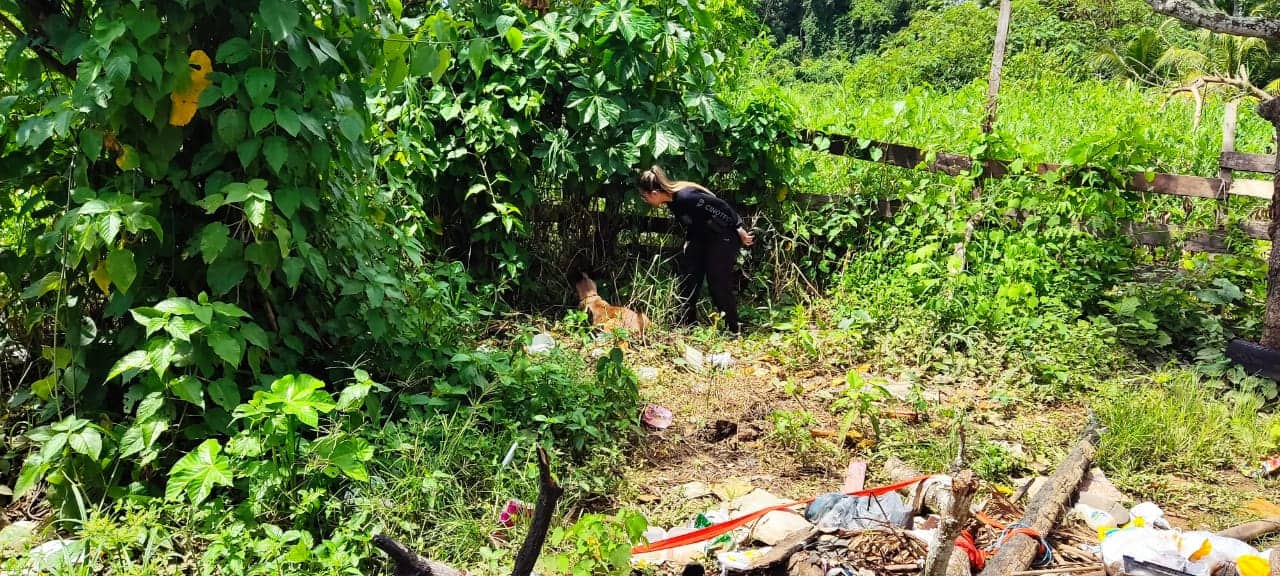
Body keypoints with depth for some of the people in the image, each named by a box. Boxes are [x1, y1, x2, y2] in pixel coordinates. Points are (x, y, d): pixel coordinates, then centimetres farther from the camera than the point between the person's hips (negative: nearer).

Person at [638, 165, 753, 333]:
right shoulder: (671, 201, -3)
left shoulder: (686, 197, -31)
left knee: (719, 283, -7)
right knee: (688, 281, 7)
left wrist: (739, 229, -21)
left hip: (723, 236, -10)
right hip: (700, 237, 10)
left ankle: (734, 330, 7)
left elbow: (721, 207, -26)